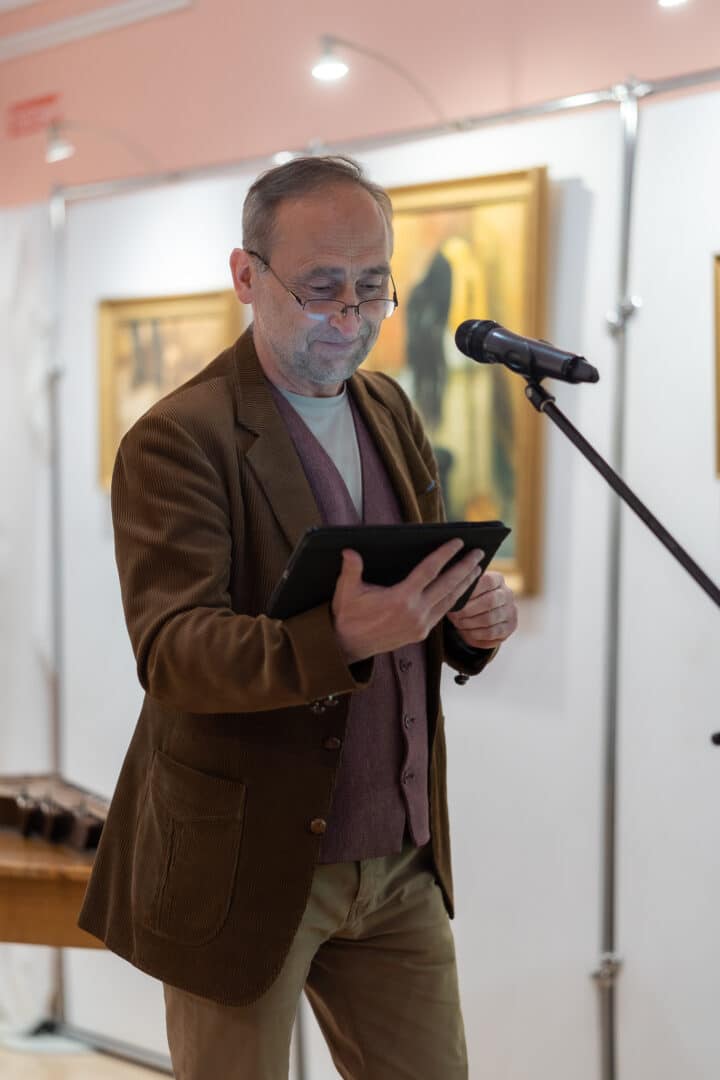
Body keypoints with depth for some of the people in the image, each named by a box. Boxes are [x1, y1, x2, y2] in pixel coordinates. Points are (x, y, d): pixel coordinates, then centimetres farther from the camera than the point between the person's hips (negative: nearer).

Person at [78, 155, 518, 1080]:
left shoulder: (388, 410, 9)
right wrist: (339, 639, -40)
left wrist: (471, 617, -10)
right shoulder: (178, 440, -14)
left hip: (401, 863, 6)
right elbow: (170, 650, -23)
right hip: (246, 864, -6)